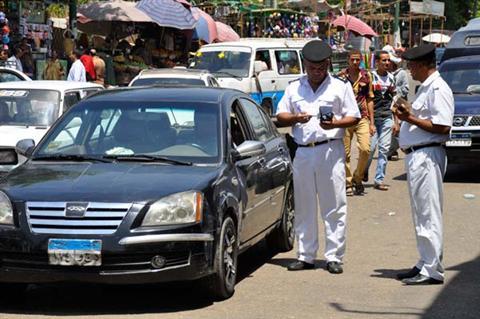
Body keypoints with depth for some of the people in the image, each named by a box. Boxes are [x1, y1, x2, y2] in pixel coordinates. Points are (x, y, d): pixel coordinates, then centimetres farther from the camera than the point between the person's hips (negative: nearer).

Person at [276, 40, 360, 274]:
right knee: (304, 207, 6)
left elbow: (354, 117, 4)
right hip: (303, 152, 3)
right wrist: (296, 118, -9)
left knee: (334, 206, -3)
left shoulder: (341, 86, 7)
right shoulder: (294, 88, 15)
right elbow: (280, 117, 12)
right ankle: (305, 256, 14)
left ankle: (334, 256, 2)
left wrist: (335, 123, -15)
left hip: (330, 150, -3)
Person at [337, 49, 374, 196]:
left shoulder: (366, 76, 7)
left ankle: (357, 178, 8)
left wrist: (371, 122, 7)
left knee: (365, 149, -13)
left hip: (362, 118, 1)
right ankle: (348, 183, 14)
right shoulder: (341, 76, 1)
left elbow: (370, 100, 11)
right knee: (345, 152, 2)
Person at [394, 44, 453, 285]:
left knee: (428, 215, -8)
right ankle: (426, 265, 23)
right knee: (421, 214, 15)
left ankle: (432, 270, -4)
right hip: (416, 155, 11)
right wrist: (406, 117, 10)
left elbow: (442, 127, -21)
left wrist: (411, 119, -17)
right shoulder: (425, 88, 18)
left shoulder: (438, 89, -13)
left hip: (427, 156, -11)